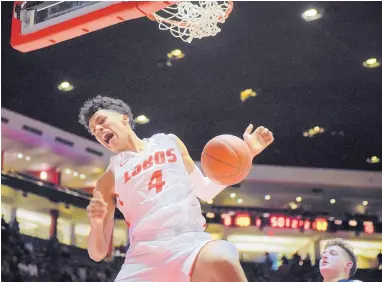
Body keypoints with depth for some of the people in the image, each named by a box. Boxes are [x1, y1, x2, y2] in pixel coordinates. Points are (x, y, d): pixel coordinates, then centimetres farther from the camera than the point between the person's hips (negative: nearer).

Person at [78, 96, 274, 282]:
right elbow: (97, 253, 12)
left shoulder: (169, 143, 20)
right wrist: (96, 224, -11)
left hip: (190, 243, -1)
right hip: (144, 256, 1)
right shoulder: (107, 180, 15)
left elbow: (205, 191, 27)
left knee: (221, 262, -37)